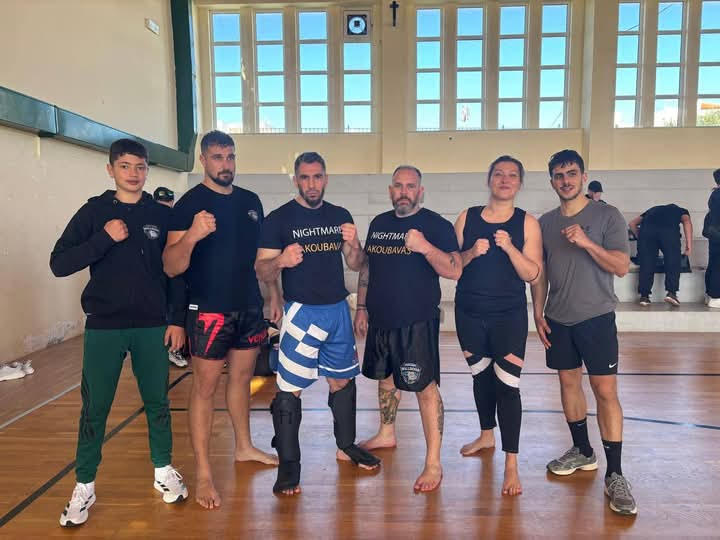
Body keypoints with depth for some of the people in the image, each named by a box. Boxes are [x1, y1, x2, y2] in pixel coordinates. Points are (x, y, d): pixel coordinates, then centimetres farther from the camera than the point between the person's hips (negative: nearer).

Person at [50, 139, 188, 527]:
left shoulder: (162, 215, 4)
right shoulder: (94, 212, 1)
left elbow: (176, 272, 5)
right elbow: (59, 264, -6)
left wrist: (177, 319, 0)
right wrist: (105, 238, -17)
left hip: (152, 327, 1)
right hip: (104, 327, -1)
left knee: (157, 402, 10)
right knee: (94, 409, 7)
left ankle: (164, 470, 28)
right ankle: (84, 486, 24)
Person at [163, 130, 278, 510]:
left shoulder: (250, 201, 7)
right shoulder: (190, 203, -10)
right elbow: (171, 267, -16)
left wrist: (274, 294, 14)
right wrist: (192, 235, -34)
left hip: (249, 306, 6)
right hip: (210, 309, -6)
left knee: (241, 377, 18)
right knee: (205, 387, 1)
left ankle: (244, 447, 35)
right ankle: (203, 474, 12)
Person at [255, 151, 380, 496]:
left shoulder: (341, 216, 7)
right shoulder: (279, 218, -5)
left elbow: (356, 264, 7)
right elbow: (262, 273, -9)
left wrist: (353, 244, -14)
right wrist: (280, 261, -30)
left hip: (338, 310, 4)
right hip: (301, 312, -4)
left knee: (343, 380, 15)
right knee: (290, 388, -4)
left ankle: (346, 445, 34)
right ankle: (288, 464, 11)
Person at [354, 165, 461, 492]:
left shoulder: (436, 225, -7)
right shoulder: (379, 223, 10)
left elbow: (454, 271, -16)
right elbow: (366, 267, 17)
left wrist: (425, 247, -31)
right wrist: (361, 307, 14)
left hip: (417, 322, -6)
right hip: (380, 320, 7)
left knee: (425, 387, -5)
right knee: (385, 378, 20)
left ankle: (434, 463, 5)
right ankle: (386, 433, 43)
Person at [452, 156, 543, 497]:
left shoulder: (527, 223, -1)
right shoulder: (467, 217, 4)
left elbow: (533, 274, -7)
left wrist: (509, 248, -20)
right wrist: (471, 252, -15)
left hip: (509, 315, -3)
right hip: (469, 312, 3)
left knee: (507, 383, -6)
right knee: (480, 374, 17)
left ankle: (511, 463, 5)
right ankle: (486, 435, 39)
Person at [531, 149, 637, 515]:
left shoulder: (607, 216, -3)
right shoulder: (545, 223, 8)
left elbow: (622, 267, -9)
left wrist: (586, 242, -22)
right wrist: (538, 313, 5)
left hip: (596, 317, -4)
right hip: (558, 320, 4)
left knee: (605, 391, -5)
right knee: (568, 382, 12)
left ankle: (615, 475, 6)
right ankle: (582, 452, 30)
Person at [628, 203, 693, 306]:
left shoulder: (653, 210, 42)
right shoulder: (681, 211, 34)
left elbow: (632, 223, 30)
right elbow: (687, 221, 9)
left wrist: (640, 238, 35)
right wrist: (689, 244, 4)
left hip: (647, 229, 2)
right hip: (669, 230, -2)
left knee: (646, 263, 6)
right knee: (673, 263, 10)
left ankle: (644, 296, 6)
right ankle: (671, 293, 0)